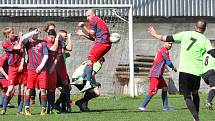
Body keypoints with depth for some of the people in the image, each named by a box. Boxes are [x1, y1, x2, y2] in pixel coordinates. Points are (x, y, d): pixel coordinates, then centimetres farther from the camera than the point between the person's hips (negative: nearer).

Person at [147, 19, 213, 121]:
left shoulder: (185, 34, 4)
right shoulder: (205, 40, 3)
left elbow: (168, 39, 8)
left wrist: (155, 35, 22)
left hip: (184, 70, -1)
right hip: (197, 71, 1)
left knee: (187, 96, 1)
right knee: (195, 93, 24)